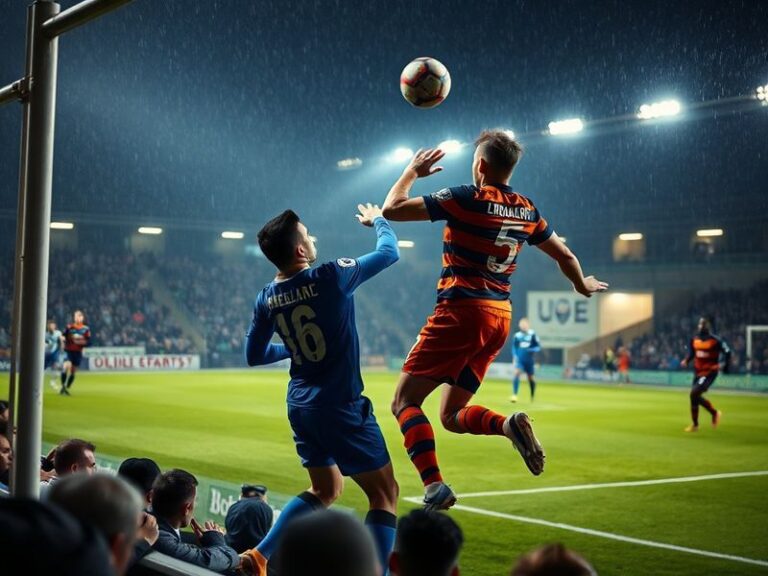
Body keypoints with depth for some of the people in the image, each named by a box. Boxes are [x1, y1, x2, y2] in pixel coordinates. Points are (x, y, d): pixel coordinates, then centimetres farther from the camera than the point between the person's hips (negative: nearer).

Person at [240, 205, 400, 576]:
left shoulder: (266, 299, 0)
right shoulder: (330, 278, -16)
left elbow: (253, 355, 12)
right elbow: (389, 252, -1)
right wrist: (378, 220, 20)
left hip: (301, 407, 7)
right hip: (341, 407, -7)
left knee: (326, 490, 24)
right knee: (384, 493, 4)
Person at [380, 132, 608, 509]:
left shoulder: (465, 199, -8)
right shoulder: (526, 211, 11)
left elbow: (392, 209, -6)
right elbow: (565, 256, 24)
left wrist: (412, 171, 11)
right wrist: (583, 286, 44)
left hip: (461, 312, -7)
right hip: (499, 318, 7)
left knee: (405, 401, -3)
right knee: (452, 416, 16)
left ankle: (434, 486, -20)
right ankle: (510, 425, -12)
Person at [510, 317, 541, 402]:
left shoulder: (532, 335, -6)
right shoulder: (517, 336, 1)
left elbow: (538, 347, -1)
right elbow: (514, 347, 12)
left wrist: (532, 350, -19)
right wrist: (515, 355, -2)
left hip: (529, 360, 0)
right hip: (519, 360, 0)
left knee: (530, 378, 9)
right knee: (516, 373, -22)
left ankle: (532, 396, 30)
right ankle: (514, 395, -22)